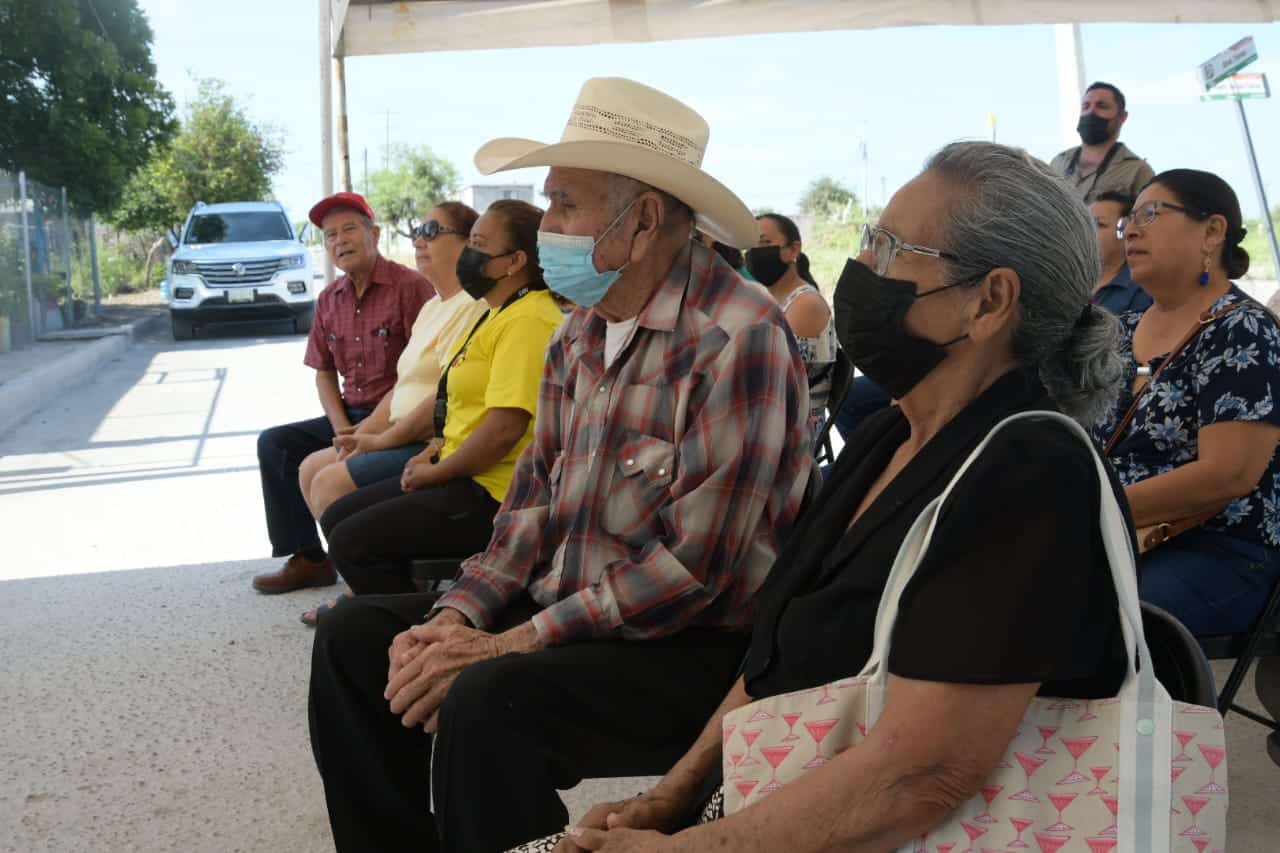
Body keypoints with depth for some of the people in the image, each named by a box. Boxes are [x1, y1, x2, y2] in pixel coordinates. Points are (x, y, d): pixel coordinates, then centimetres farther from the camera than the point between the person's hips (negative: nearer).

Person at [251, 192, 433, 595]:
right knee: (275, 443, -1)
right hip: (351, 416, 8)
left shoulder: (409, 286, -12)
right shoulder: (329, 299, 12)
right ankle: (307, 557, 0)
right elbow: (323, 372, 15)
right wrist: (341, 427, -3)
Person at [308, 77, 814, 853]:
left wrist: (510, 643, -21)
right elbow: (535, 495, 11)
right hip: (565, 612, 9)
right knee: (356, 636, 5)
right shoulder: (582, 328, 7)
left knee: (487, 700, -31)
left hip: (695, 648, -8)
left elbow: (693, 568, -24)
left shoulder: (737, 341, -21)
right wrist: (459, 614, -5)